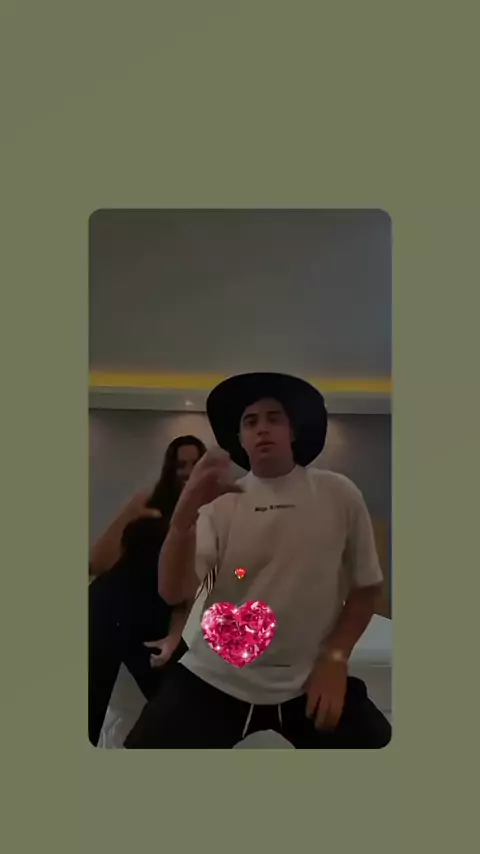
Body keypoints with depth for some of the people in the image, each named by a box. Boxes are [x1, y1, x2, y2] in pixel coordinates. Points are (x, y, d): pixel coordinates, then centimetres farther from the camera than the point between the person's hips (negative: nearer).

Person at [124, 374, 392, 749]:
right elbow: (173, 592, -12)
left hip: (311, 681, 0)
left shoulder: (339, 494, -2)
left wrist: (336, 658, -4)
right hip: (217, 679, 0)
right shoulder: (219, 501, -1)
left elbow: (367, 585, 7)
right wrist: (186, 510, -27)